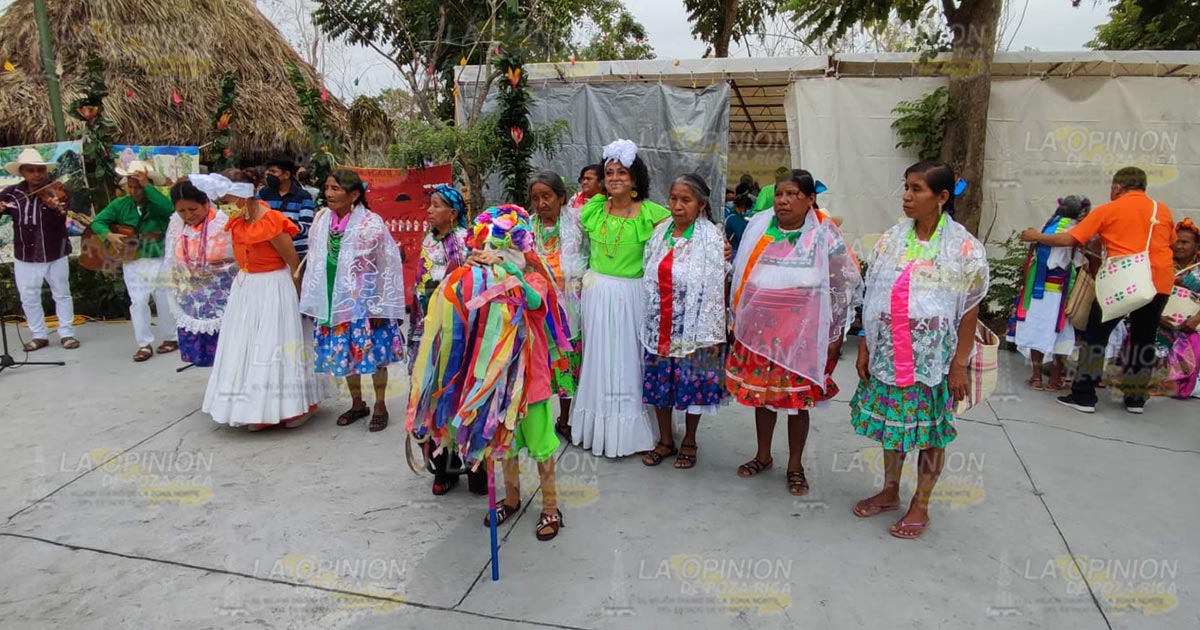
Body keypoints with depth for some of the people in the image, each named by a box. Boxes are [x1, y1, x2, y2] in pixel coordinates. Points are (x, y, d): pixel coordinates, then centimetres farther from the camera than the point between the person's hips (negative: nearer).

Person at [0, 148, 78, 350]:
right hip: (25, 257, 2)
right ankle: (39, 335, 23)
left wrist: (54, 209, -44)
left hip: (55, 255, -2)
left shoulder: (56, 192, -10)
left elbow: (59, 223, -23)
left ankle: (67, 333, 21)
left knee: (62, 294, 9)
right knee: (29, 298, 10)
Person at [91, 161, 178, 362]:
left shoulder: (158, 202, -6)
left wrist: (147, 186, -28)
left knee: (165, 301, 6)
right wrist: (109, 235, -17)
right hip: (133, 261, 2)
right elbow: (97, 222, 3)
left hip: (160, 260, -2)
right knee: (138, 302, -2)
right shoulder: (120, 204, 3)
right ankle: (145, 344, 6)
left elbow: (170, 208, -31)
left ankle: (171, 338, 23)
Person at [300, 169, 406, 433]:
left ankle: (380, 406, 21)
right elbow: (316, 263, 8)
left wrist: (379, 307, -13)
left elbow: (387, 267, -13)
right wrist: (316, 302, 8)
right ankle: (357, 404, 30)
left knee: (373, 353, 4)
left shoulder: (370, 224, -14)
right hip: (335, 301, 5)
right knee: (344, 353, 13)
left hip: (364, 301, -5)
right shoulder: (323, 221, 1)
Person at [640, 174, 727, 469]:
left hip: (693, 327, -4)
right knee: (659, 381, 11)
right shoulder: (660, 233, 7)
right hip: (659, 326, 5)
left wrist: (712, 333, -13)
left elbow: (715, 287, -11)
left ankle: (689, 441, 27)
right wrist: (648, 324, 10)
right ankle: (665, 440, 28)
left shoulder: (711, 237, -9)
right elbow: (649, 277, 11)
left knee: (692, 383, 6)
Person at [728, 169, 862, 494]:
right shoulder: (758, 227, 5)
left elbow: (845, 286, -3)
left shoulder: (824, 236, -5)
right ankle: (763, 455, 33)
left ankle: (795, 466, 24)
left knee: (798, 399, 7)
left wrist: (835, 335, -5)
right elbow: (740, 275, 13)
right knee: (761, 393, 13)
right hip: (759, 330, 3)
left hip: (802, 334, -3)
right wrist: (738, 319, 14)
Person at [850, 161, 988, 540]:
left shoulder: (965, 249, -9)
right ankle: (890, 492, 33)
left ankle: (920, 505, 25)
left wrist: (959, 364, -9)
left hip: (933, 357, -3)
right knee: (892, 422, 15)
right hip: (889, 354, 4)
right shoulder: (890, 240, 2)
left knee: (930, 429, 9)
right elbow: (873, 299, 5)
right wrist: (864, 347, 4)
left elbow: (970, 311, -7)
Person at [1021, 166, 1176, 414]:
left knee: (1096, 334, 5)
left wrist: (1038, 237, 9)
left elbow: (1069, 239, -4)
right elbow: (1171, 243, 22)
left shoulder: (1108, 210, -1)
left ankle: (1083, 396, 4)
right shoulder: (1163, 210, 11)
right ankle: (1136, 398, 23)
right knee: (1144, 339, 16)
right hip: (1160, 281, 4)